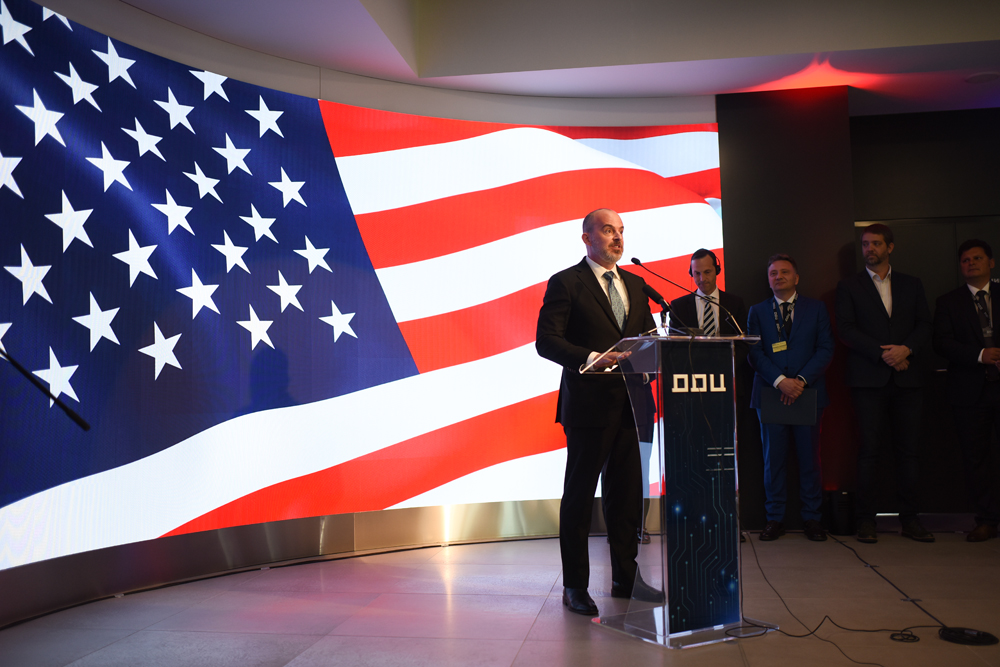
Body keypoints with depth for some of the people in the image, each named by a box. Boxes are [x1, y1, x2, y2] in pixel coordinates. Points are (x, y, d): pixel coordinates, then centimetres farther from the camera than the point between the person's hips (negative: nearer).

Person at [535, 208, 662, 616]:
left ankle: (625, 578, 26)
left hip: (630, 404, 6)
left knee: (627, 494, 12)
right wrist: (591, 359, -24)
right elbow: (546, 340, -11)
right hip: (589, 405, -6)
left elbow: (649, 334, 20)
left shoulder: (635, 284, 17)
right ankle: (575, 587, 16)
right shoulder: (566, 283, -4)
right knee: (579, 495, 4)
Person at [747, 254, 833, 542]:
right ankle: (775, 518, 12)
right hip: (770, 394, 0)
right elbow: (755, 353, 1)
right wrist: (780, 381, -14)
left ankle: (812, 518, 16)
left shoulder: (816, 308, 9)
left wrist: (801, 380, -12)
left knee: (809, 457, 4)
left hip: (808, 392, 0)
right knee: (773, 459, 3)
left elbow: (825, 349, 1)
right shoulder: (757, 312, 10)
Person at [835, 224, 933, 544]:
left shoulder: (912, 285, 17)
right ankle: (866, 520, 3)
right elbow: (846, 329, -2)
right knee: (869, 449, -3)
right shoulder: (849, 287, 9)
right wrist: (883, 353, -12)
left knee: (909, 449, 2)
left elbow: (924, 326, 9)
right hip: (869, 379, -2)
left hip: (907, 378, 2)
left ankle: (909, 519, 10)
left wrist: (906, 349, -11)